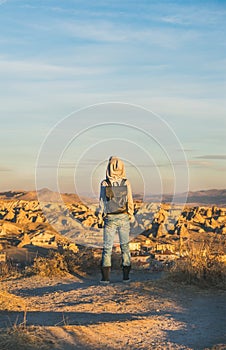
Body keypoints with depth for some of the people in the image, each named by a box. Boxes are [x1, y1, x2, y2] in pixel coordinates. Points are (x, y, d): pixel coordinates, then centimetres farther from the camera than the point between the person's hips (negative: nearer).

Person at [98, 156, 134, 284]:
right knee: (125, 246, 11)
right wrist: (131, 216, 11)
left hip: (110, 219, -1)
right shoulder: (126, 183, -6)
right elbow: (130, 202, -1)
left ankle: (106, 276, -1)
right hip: (124, 218, 1)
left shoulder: (104, 184, -9)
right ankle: (126, 275, 12)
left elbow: (102, 202, -4)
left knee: (107, 247, 5)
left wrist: (100, 219, 5)